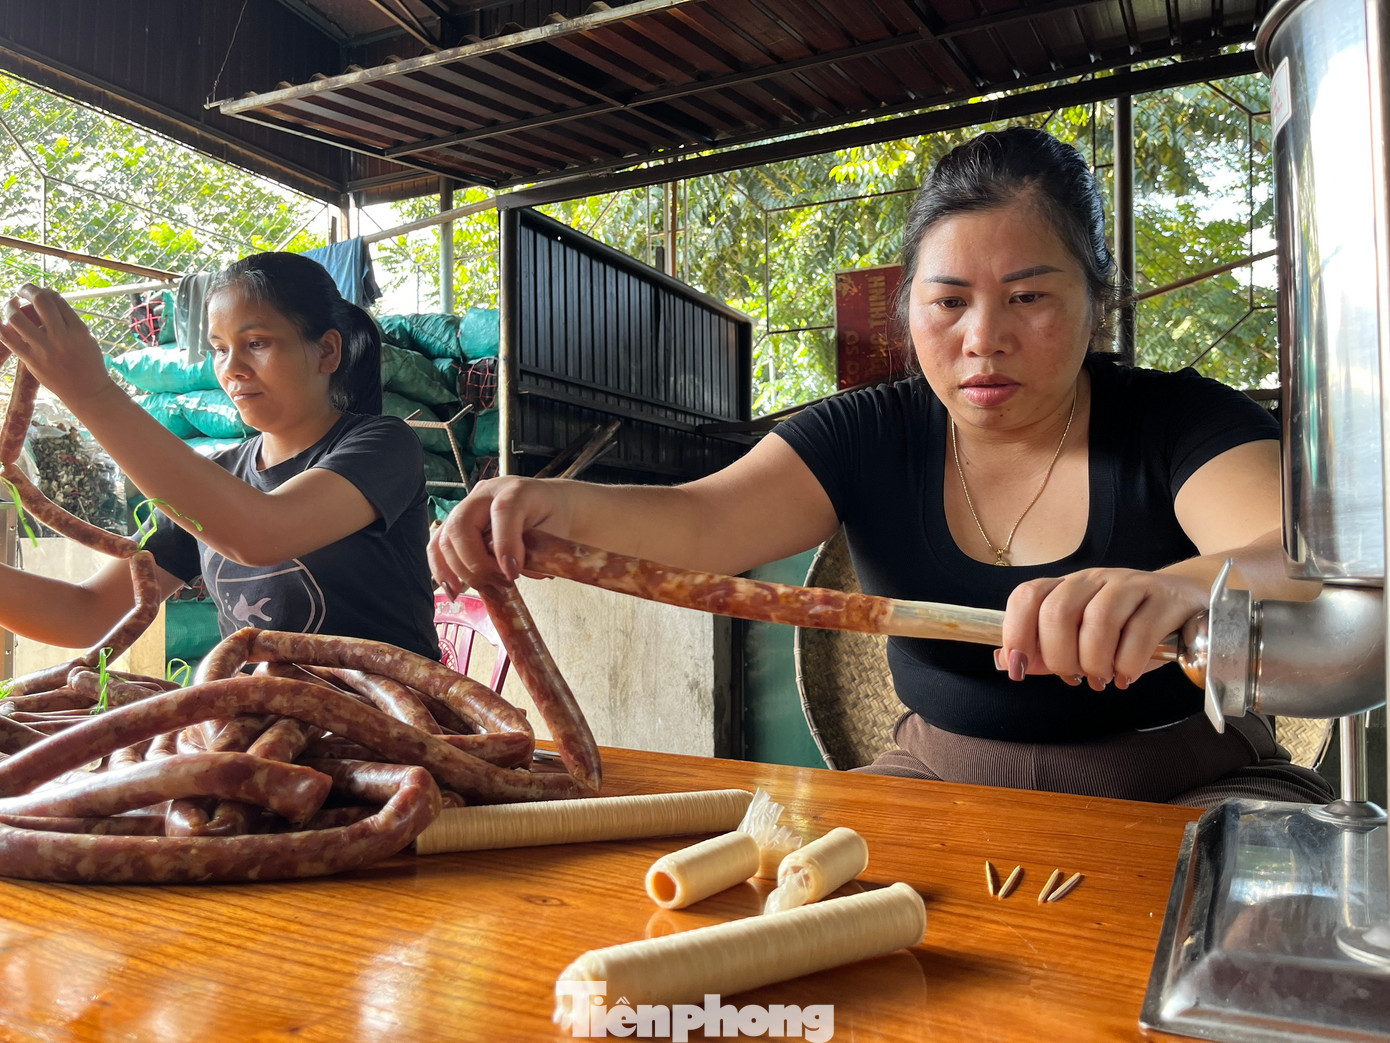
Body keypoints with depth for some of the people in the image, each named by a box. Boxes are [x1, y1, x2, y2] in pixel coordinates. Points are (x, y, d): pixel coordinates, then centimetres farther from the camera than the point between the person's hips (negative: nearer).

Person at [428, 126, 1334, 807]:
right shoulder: (873, 438, -2)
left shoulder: (1180, 425, -9)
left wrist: (1178, 589, -52)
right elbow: (701, 522, -16)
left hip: (1186, 785, -1)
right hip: (945, 776, 2)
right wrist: (565, 506, -38)